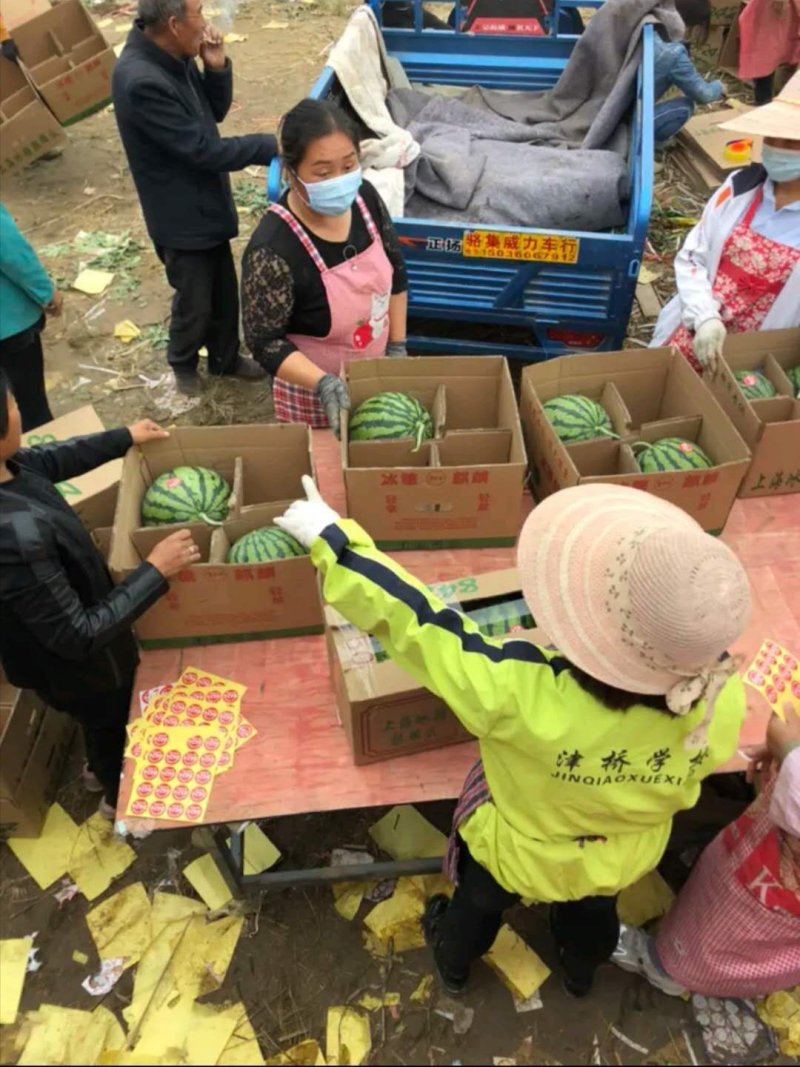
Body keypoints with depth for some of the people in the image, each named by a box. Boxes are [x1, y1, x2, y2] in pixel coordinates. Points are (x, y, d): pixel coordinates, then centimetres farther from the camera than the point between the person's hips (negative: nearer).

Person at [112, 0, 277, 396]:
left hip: (207, 202, 8)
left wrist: (217, 68, -10)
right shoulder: (141, 81, -29)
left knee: (225, 291, 20)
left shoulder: (175, 57, -2)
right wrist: (271, 145, -21)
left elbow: (215, 112, 9)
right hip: (182, 215, -8)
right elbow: (203, 150, -27)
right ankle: (182, 365, 36)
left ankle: (226, 359, 40)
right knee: (195, 303, 10)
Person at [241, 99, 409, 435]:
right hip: (312, 392, -5)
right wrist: (323, 383, -37)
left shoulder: (364, 196, -13)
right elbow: (264, 342, -24)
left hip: (375, 372, 6)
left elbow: (395, 269, 2)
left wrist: (397, 346, 2)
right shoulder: (273, 249, -32)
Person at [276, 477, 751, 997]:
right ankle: (583, 970, 71)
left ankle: (454, 962, 66)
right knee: (595, 912, 38)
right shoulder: (724, 700, -35)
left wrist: (331, 537, -25)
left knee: (480, 902, 34)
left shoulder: (527, 698, -48)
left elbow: (414, 621, -38)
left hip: (518, 855, -2)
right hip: (625, 858, 3)